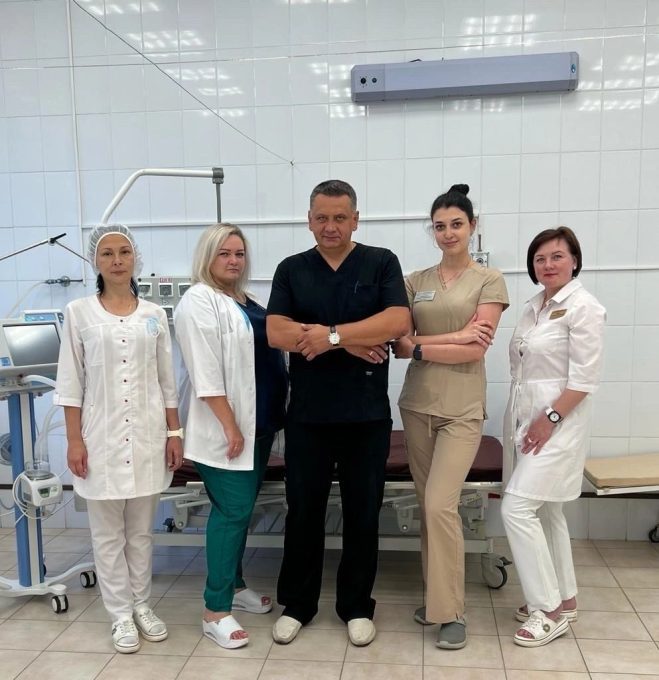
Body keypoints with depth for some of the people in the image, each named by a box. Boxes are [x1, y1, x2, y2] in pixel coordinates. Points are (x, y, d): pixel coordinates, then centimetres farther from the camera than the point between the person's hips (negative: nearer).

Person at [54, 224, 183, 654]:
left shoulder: (154, 315, 4)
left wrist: (174, 432, 3)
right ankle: (121, 614, 22)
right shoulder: (79, 313, -1)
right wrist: (74, 440, -6)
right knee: (108, 534, 8)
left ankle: (141, 605, 28)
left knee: (141, 531, 13)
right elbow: (71, 382, -2)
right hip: (101, 436, -1)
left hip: (147, 435, 2)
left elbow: (167, 381, 6)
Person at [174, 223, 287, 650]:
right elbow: (206, 374, -19)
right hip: (225, 426, -8)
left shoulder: (247, 302, 15)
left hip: (260, 422, 8)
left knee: (241, 508, 16)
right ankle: (216, 611, 5)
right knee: (232, 511, -6)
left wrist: (260, 420, 14)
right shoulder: (199, 302, -11)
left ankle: (234, 585, 30)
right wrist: (230, 425, -21)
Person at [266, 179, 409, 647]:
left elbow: (398, 322, -13)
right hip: (307, 414, 1)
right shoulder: (291, 269, 5)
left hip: (367, 414, -1)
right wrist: (350, 343, -13)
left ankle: (357, 606, 27)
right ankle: (296, 604, 28)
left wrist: (332, 333, -17)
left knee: (363, 514, 10)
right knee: (303, 512, 11)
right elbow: (276, 332, -7)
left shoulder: (382, 263, 1)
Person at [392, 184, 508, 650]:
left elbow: (476, 350, -10)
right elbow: (399, 344, 1)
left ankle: (452, 612, 4)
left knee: (441, 504, -11)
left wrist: (421, 347, -10)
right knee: (428, 505, 10)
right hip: (417, 404, 4)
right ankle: (435, 596, 26)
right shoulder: (415, 281, 9)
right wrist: (451, 337, -13)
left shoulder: (489, 280, -1)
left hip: (462, 409, -4)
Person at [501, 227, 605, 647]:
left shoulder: (584, 308, -13)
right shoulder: (535, 305, 11)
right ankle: (563, 599, 28)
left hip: (557, 422, -8)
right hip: (525, 419, 8)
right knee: (547, 512, 14)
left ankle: (549, 609, 2)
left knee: (517, 509, -12)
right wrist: (523, 420, 13)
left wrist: (550, 418, -18)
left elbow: (584, 378, -17)